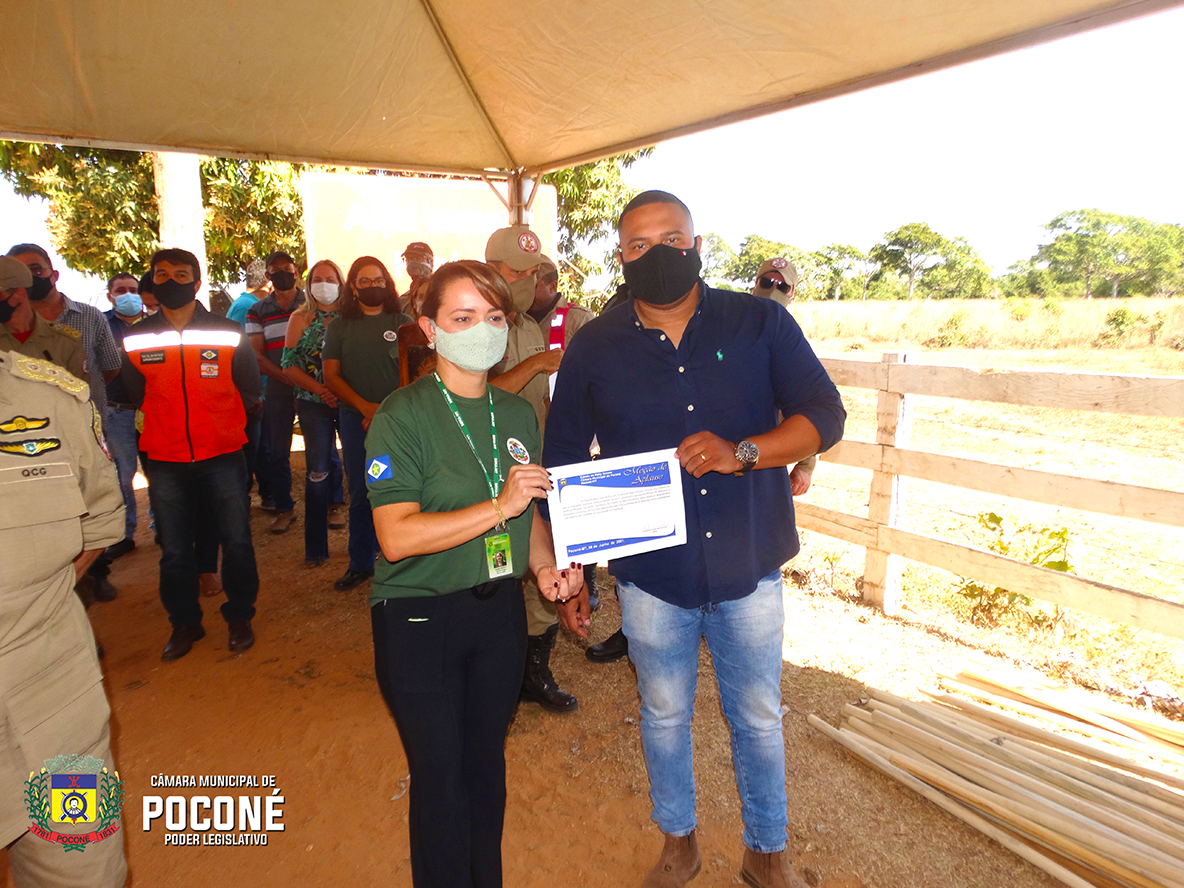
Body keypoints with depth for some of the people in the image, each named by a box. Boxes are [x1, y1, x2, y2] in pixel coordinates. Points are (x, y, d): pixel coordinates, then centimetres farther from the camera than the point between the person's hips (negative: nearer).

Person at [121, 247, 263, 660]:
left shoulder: (228, 335, -2)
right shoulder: (136, 340, 3)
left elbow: (251, 393, 9)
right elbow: (134, 397, 17)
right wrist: (164, 430, 16)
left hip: (223, 458, -1)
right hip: (165, 463, 2)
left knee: (236, 542, 3)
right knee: (174, 551, 10)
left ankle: (240, 618, 23)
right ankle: (184, 623, 28)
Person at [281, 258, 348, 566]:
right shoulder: (301, 318, 5)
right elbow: (288, 365, 1)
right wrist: (321, 390, -13)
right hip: (314, 404, 0)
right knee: (318, 472, 1)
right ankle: (316, 548, 11)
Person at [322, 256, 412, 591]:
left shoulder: (402, 323, 7)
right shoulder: (339, 326, 11)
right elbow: (331, 376, 5)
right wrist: (365, 407, -9)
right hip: (355, 418, 2)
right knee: (360, 494, 7)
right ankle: (360, 563, 18)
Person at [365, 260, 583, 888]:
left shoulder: (518, 414, 4)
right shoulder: (402, 417, -14)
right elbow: (397, 536, -22)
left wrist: (544, 565, -2)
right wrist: (498, 507, -27)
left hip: (500, 610, 5)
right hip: (419, 620, -5)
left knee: (487, 763, 19)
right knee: (440, 777, 7)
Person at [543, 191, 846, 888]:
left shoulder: (761, 323, -3)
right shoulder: (594, 347, -1)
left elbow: (825, 414, -5)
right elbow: (565, 463, 3)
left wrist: (741, 453, -23)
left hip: (749, 569, 0)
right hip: (651, 575, 1)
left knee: (759, 718, 17)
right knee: (665, 717, 19)